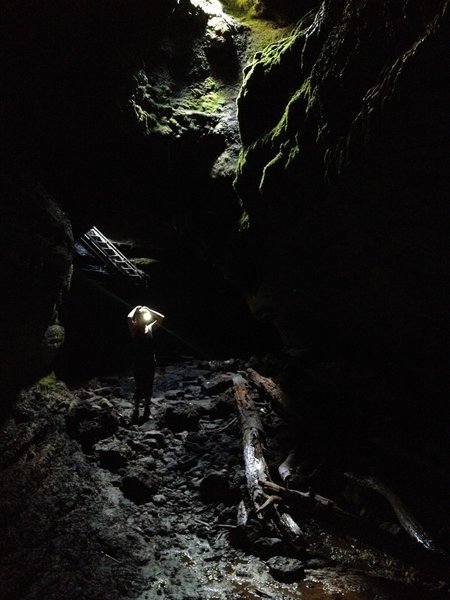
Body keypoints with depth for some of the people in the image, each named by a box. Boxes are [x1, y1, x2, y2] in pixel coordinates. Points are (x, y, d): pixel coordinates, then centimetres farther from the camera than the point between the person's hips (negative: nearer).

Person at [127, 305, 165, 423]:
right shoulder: (134, 329, -5)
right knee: (139, 388, -1)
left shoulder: (150, 328, 5)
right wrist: (136, 309, -6)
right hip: (138, 363, -4)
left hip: (150, 363, 4)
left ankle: (147, 408, 28)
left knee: (148, 387, 13)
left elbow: (161, 318, 2)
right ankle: (136, 410, 11)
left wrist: (148, 309, 3)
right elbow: (129, 318, -22)